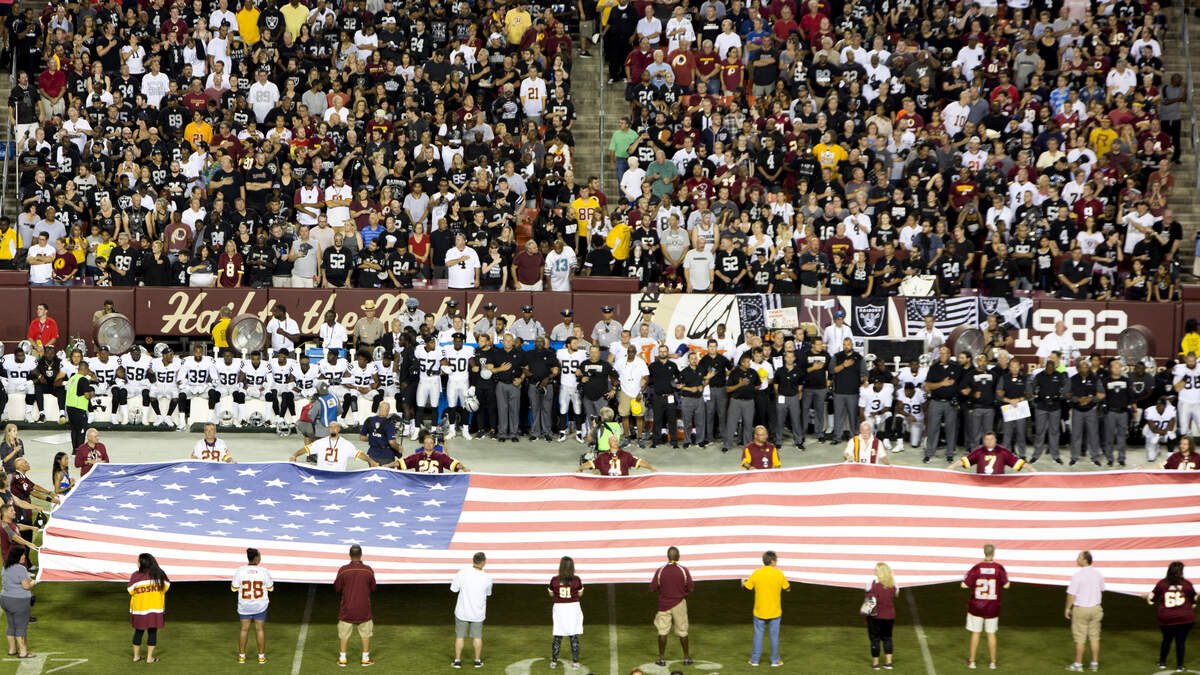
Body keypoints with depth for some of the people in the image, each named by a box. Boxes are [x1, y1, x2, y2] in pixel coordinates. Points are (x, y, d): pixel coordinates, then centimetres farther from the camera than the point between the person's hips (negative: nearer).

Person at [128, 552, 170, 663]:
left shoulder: (135, 576, -13)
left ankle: (136, 656, 22)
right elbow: (166, 587, 6)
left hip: (139, 608, 0)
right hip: (155, 608, 0)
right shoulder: (159, 574, -6)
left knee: (138, 632, 15)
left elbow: (130, 591, -5)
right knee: (152, 632, 7)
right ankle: (149, 657, 6)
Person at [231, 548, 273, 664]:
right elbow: (270, 588, 1)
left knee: (244, 629, 12)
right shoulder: (264, 571, -12)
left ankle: (241, 656, 14)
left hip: (244, 606, 1)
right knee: (260, 629, 9)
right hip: (260, 606, -1)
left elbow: (233, 588, -3)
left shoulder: (240, 571, -11)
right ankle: (261, 656, 13)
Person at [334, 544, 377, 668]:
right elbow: (373, 588, 2)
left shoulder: (343, 570, -13)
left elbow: (337, 587, -3)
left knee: (343, 633, 14)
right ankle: (365, 658, 19)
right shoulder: (368, 571, -10)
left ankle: (342, 658, 18)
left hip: (347, 608, 0)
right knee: (366, 632, 16)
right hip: (364, 608, 0)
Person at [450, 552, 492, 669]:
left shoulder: (462, 573, -20)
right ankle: (478, 660, 26)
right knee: (477, 636, 18)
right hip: (478, 613, 0)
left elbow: (454, 589, -8)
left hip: (462, 612, 0)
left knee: (459, 636, 15)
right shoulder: (487, 579, -17)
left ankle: (457, 661, 20)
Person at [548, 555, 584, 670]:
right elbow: (580, 594, 4)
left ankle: (554, 661, 14)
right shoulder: (576, 580, -11)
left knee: (557, 636, 11)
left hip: (559, 609, 0)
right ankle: (575, 661, 11)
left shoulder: (554, 580, -11)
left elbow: (551, 594, 4)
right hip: (573, 608, 0)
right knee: (574, 636, 9)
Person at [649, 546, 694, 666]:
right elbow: (691, 588, -7)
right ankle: (686, 657, 17)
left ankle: (662, 658, 9)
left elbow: (652, 588, -5)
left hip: (664, 604, 0)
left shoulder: (660, 571, -9)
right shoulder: (683, 570, -10)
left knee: (662, 631, 7)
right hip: (679, 603, 0)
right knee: (682, 631, 10)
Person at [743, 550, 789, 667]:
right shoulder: (779, 574, -12)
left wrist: (743, 582, 21)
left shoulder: (756, 574, -11)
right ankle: (775, 660, 16)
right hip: (775, 612, -1)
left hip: (759, 611, 1)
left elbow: (746, 587, -2)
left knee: (758, 635, 11)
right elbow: (787, 587, 1)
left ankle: (755, 659, 17)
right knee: (774, 635, 10)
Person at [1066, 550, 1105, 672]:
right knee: (1094, 637, 11)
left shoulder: (1077, 575, -20)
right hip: (1095, 608, 5)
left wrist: (1068, 608, -2)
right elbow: (1101, 590, 13)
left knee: (1080, 638, 4)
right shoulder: (1098, 574, -1)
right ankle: (1094, 664, 16)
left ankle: (1078, 664, 11)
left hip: (1080, 609, -5)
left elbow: (1071, 594, -16)